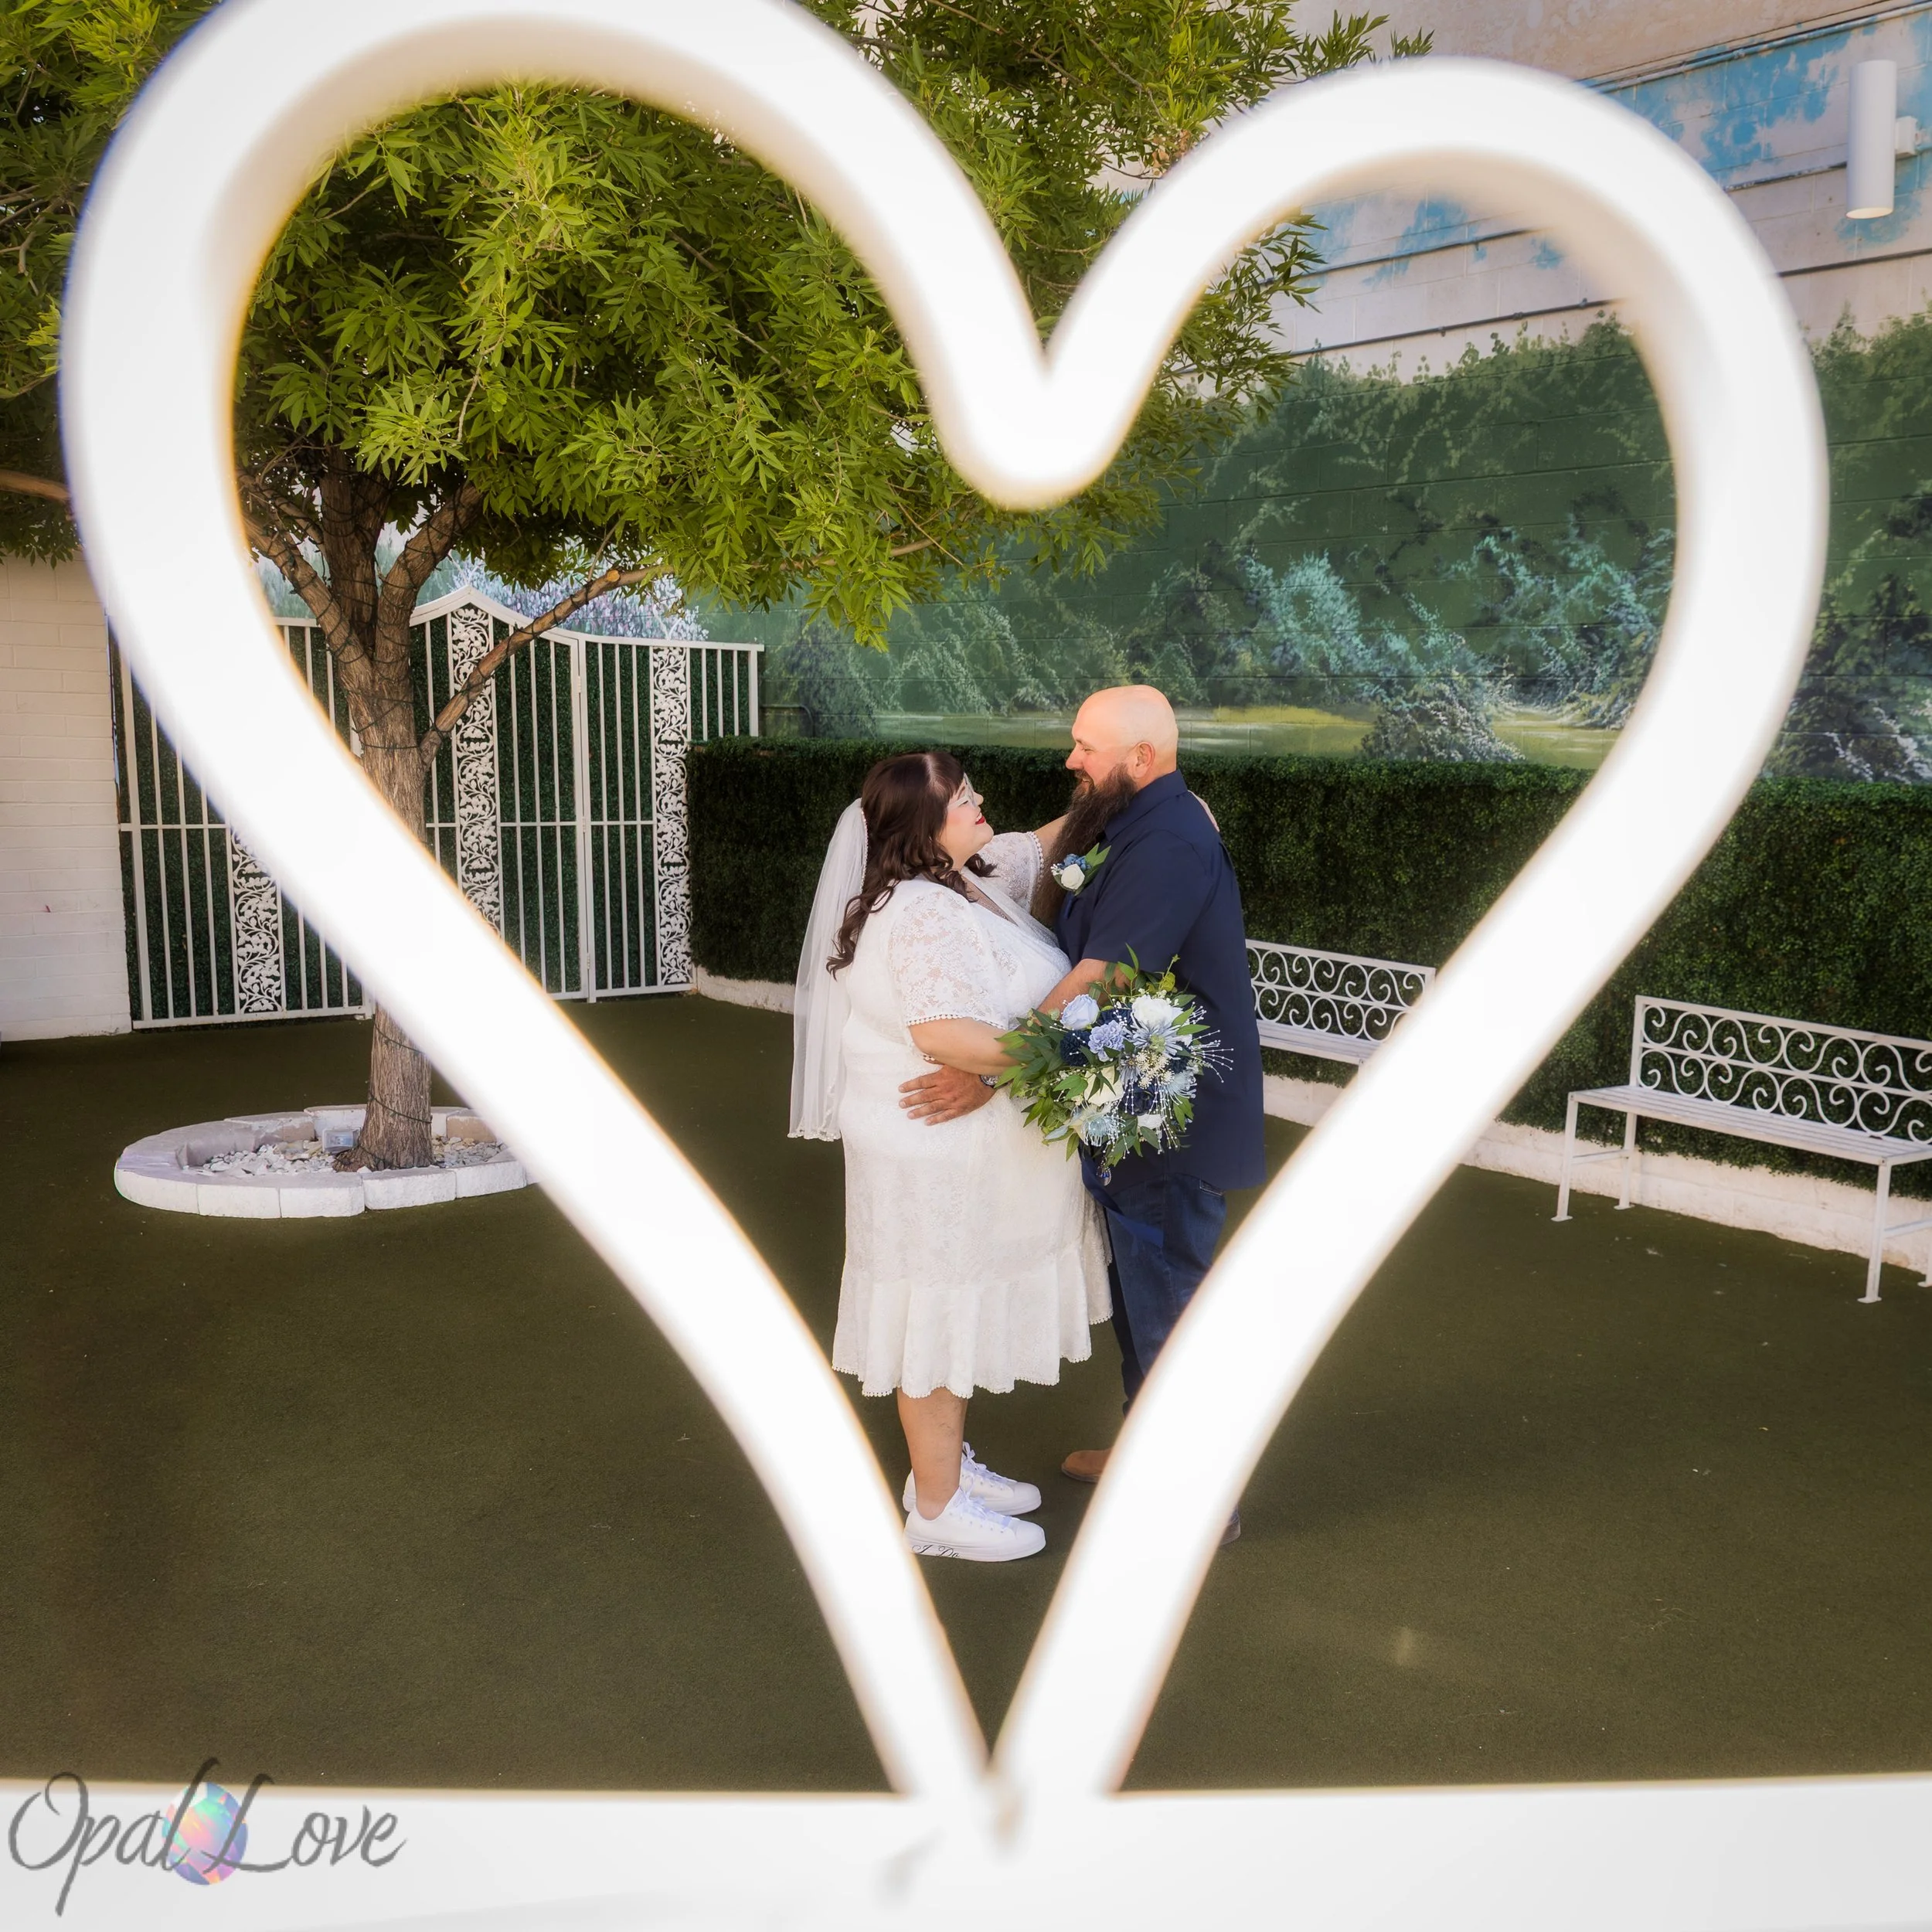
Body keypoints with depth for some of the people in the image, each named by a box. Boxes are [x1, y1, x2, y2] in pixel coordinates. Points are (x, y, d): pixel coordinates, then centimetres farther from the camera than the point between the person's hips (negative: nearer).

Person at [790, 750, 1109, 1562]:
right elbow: (944, 1034, -34)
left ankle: (946, 1463, 38)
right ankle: (937, 1508, 19)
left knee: (963, 1312, 21)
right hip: (938, 1159, -10)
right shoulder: (921, 915, -24)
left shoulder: (970, 879, 5)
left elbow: (1042, 849, 21)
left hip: (967, 1152, 10)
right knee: (942, 1314, 4)